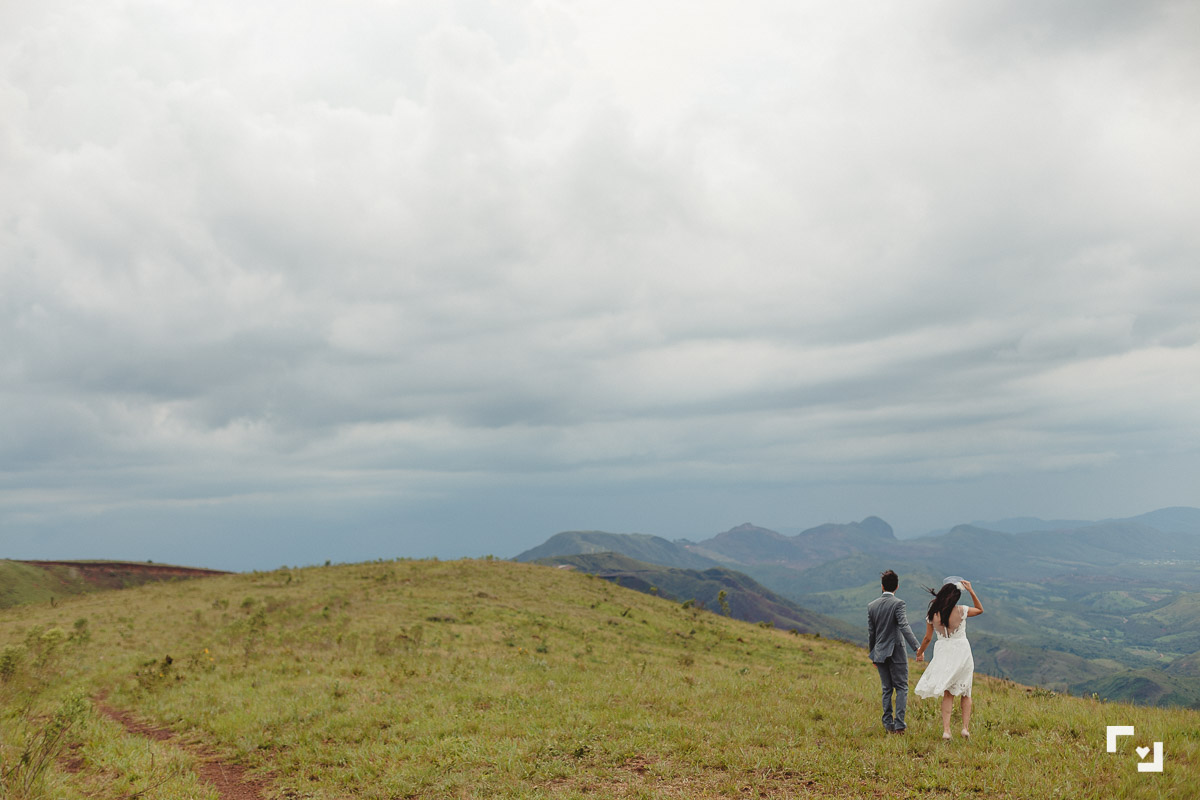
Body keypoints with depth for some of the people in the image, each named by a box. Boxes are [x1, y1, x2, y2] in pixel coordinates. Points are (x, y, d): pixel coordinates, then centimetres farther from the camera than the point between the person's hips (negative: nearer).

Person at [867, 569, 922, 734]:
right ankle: (899, 724, -5)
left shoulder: (872, 606, 5)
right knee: (901, 688, 3)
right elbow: (904, 627, -22)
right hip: (896, 652, -4)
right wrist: (916, 647, -25)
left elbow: (870, 633, 9)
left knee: (887, 690, 12)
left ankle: (888, 725, 11)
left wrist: (873, 655, 17)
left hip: (880, 653, 4)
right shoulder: (898, 603, -11)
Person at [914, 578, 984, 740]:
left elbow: (927, 638, 6)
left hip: (943, 653, 1)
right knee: (965, 693, 14)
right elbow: (980, 610, 11)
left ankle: (946, 730, 0)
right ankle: (966, 727, 4)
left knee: (947, 694, 10)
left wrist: (920, 652, 23)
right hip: (962, 652, -1)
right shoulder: (961, 611, -10)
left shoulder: (932, 615, -4)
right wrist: (971, 591, 9)